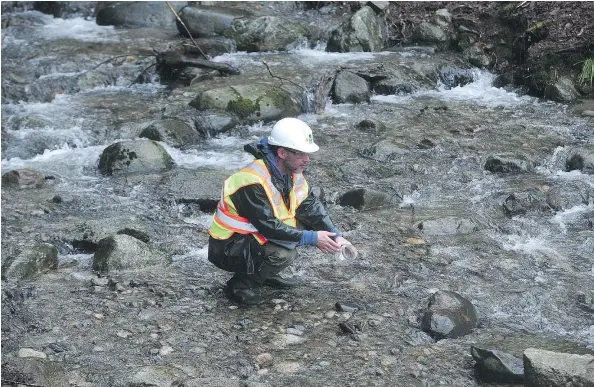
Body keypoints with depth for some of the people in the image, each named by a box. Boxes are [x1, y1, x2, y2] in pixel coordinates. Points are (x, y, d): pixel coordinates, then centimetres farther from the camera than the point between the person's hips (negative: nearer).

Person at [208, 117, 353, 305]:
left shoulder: (292, 173, -2)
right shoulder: (253, 181, -29)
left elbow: (312, 207, 1)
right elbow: (268, 227, -30)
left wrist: (336, 236, -11)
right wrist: (312, 238, -28)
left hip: (255, 237, 9)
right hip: (228, 248, -9)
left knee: (307, 224, -3)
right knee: (283, 254, -32)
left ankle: (267, 274, 10)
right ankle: (239, 285, -8)